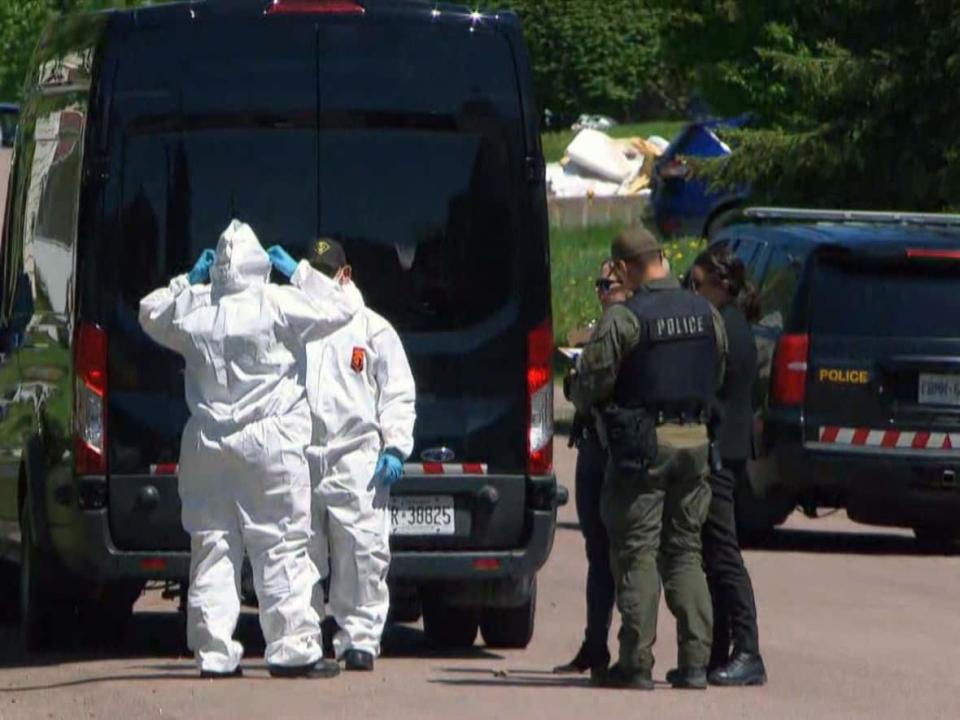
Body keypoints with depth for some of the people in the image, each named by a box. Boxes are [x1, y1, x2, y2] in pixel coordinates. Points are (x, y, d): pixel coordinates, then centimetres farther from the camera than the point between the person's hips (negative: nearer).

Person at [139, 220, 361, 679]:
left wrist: (189, 280, 24)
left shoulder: (192, 306, 4)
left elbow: (150, 314, 25)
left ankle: (214, 653, 6)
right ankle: (292, 650, -4)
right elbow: (342, 308, -2)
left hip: (207, 447, 4)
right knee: (282, 548, -1)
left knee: (212, 549, 8)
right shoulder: (277, 304, -10)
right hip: (270, 442, -4)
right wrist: (299, 273, 6)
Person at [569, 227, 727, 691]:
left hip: (642, 444, -6)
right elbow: (716, 377, 14)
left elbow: (591, 384, -11)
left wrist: (579, 397, 11)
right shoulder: (705, 314, 7)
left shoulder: (623, 318, -13)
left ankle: (636, 664, -4)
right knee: (685, 551, 11)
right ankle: (694, 662, 7)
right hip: (695, 442, 6)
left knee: (636, 552, -1)